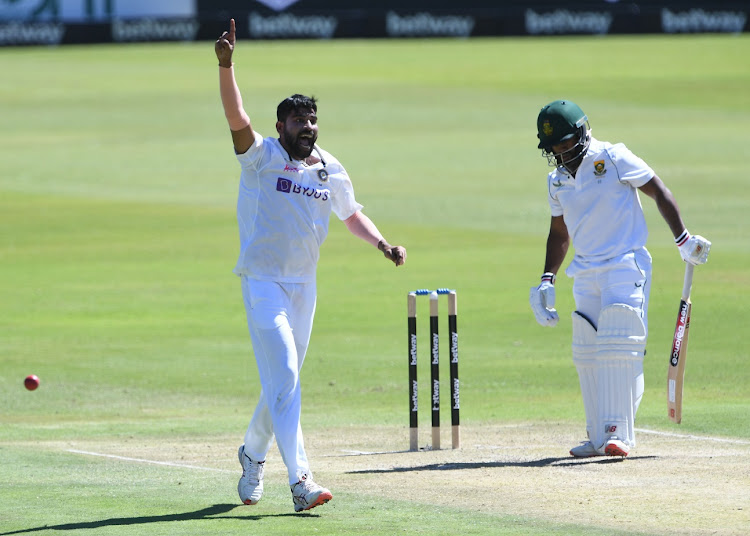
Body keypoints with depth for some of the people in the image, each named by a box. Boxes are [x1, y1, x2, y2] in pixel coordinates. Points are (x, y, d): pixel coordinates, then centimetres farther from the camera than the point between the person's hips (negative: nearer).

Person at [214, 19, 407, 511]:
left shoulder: (331, 171, 8)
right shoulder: (262, 156, -9)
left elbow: (351, 213, 23)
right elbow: (237, 119, -25)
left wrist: (383, 245, 8)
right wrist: (226, 66, -39)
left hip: (304, 286, 6)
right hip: (263, 282, -6)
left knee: (283, 382, 14)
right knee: (284, 380, -14)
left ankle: (254, 454, 39)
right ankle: (300, 481, -20)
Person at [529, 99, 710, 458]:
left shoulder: (613, 159, -7)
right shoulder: (556, 180, 11)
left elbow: (658, 191, -4)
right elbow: (559, 232, 22)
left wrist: (683, 240, -8)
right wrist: (547, 280, 12)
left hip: (625, 265, -7)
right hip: (585, 274, 7)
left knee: (617, 348, -16)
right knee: (587, 355, 6)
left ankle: (618, 434, -19)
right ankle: (599, 438, 13)